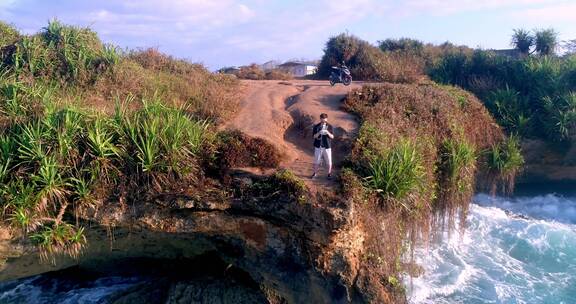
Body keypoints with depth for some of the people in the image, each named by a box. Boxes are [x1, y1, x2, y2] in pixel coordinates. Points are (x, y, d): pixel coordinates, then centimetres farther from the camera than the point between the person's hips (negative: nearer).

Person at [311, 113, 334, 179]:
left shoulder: (329, 126, 1)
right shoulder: (316, 127, 0)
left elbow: (332, 137, -2)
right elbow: (314, 136, -4)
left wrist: (328, 133, -23)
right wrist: (319, 133, -24)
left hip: (327, 146, 0)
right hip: (318, 146, 0)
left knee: (329, 161, 4)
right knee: (317, 161, 6)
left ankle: (329, 174, 20)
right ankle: (315, 173, 23)